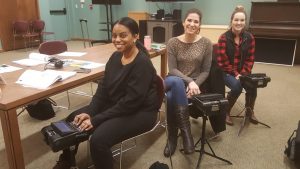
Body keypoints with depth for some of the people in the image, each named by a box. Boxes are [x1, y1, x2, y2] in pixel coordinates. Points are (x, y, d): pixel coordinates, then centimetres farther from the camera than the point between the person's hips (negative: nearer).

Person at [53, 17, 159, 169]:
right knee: (73, 120, 3)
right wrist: (89, 112, -9)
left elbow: (131, 102, -26)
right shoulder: (115, 56, 2)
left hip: (139, 112, -8)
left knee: (98, 139, -28)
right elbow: (103, 88, 5)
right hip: (114, 105, 8)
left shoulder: (142, 64, -23)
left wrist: (96, 120, -23)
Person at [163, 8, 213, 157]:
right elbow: (172, 69, -7)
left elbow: (205, 71, 0)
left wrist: (195, 84, -18)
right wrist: (189, 81, -23)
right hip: (174, 81, 1)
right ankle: (186, 130, -31)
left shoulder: (206, 43, 0)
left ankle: (172, 137, -14)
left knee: (171, 97, -34)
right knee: (177, 82, -39)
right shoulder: (173, 42, -1)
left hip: (195, 83, -1)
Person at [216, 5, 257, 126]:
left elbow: (250, 59, 2)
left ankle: (249, 110, 7)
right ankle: (226, 111, -3)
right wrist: (235, 74, -17)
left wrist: (244, 74, -12)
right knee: (237, 86, -31)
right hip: (227, 72, -3)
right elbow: (222, 61, -13)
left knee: (252, 86, -24)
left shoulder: (249, 37, 0)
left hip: (243, 72, 3)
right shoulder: (224, 38, -12)